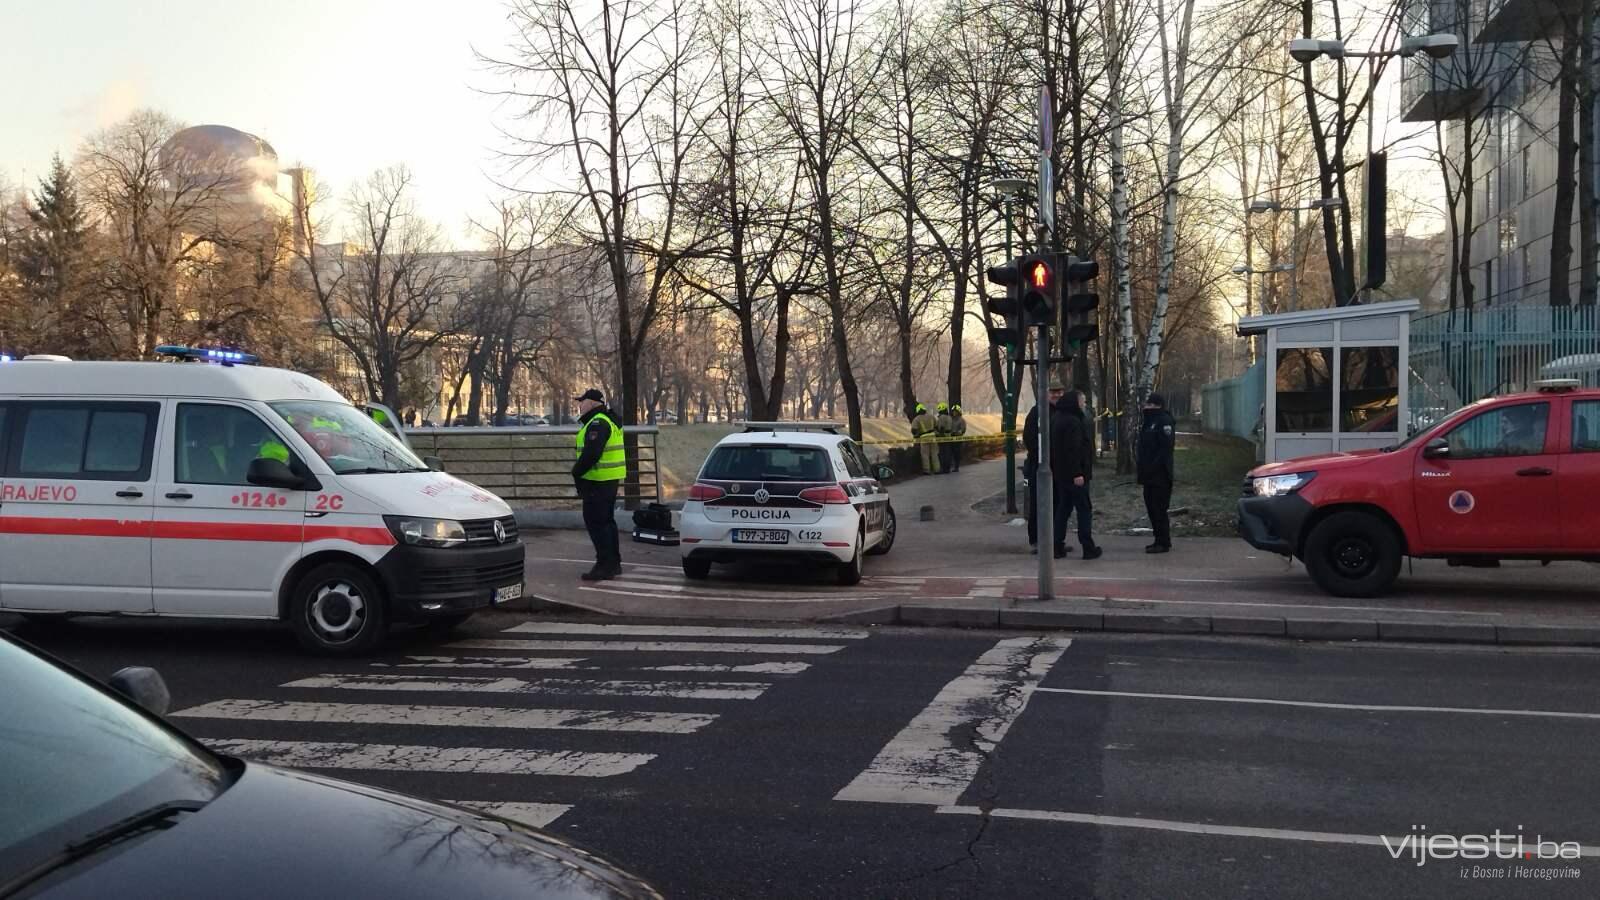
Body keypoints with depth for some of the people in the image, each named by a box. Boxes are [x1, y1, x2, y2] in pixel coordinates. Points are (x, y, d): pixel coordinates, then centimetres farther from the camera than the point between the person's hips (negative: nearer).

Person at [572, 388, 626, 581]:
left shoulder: (597, 424, -16)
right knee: (607, 521, 17)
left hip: (598, 481, -11)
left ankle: (605, 566, -6)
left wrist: (576, 472, -13)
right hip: (610, 480, 11)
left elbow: (591, 454, -24)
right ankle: (614, 563, 24)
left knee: (596, 523, -7)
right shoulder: (608, 421, 18)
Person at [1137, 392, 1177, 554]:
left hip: (1160, 475, -9)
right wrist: (1142, 472, 13)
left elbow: (1165, 448, -20)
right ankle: (1160, 540, 20)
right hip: (1149, 475, 9)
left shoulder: (1164, 421, -12)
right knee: (1152, 508, 12)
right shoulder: (1147, 422, 16)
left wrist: (1153, 468, -22)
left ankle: (1163, 542, 0)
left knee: (1159, 509, -6)